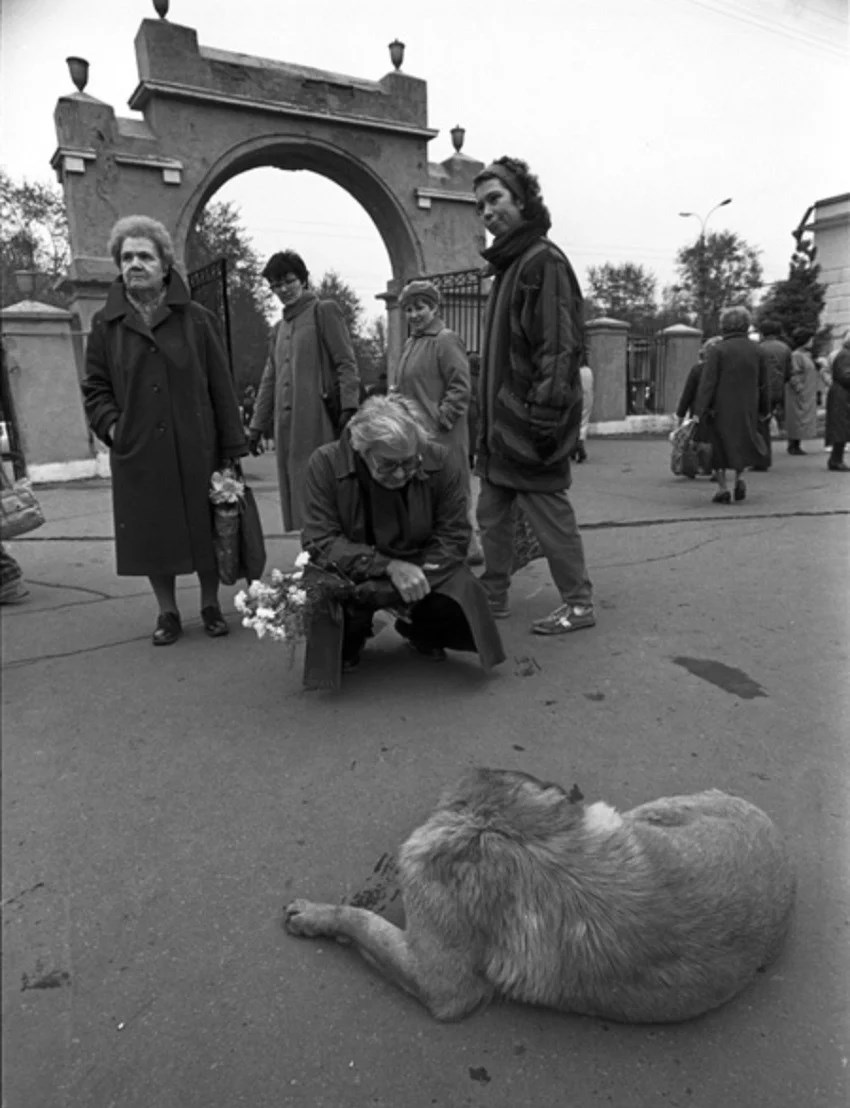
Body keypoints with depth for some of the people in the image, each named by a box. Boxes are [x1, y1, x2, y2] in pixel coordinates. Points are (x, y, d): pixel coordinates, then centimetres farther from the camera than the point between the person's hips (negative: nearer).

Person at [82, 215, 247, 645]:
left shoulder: (197, 320, 2)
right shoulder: (105, 325, 6)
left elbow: (221, 387, 0)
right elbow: (94, 388, 10)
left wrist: (231, 448, -4)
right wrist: (111, 425, -8)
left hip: (195, 450, -1)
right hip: (137, 456, 2)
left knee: (206, 528, 7)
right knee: (152, 534, 8)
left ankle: (210, 606, 26)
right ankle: (167, 612, 24)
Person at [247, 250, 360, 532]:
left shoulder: (324, 311, 4)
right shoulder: (279, 329, 23)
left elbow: (346, 363, -5)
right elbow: (269, 381, 24)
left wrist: (349, 407, -16)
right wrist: (257, 426, 19)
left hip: (318, 421, -7)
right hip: (285, 424, 7)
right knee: (292, 492, 5)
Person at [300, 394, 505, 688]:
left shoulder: (441, 463, -15)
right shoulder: (325, 463, -19)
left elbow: (453, 537, -11)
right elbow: (320, 542, -20)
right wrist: (390, 567, -33)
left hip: (422, 568, 2)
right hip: (351, 574, -1)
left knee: (465, 606, -25)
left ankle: (419, 632, 14)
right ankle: (350, 638, 7)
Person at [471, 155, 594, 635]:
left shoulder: (544, 260, -10)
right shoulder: (508, 264, 19)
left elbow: (560, 345, -18)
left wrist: (545, 414, -24)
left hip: (531, 419, -10)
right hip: (502, 417, 10)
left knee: (550, 513, -1)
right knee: (492, 514, 14)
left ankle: (579, 604, 12)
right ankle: (493, 598, 26)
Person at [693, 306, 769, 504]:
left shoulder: (717, 350, -9)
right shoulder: (756, 350, 5)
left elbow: (707, 383, -15)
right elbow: (763, 383, 9)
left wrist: (699, 411, -15)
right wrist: (763, 410, 19)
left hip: (721, 408, -3)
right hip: (747, 409, 4)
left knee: (719, 445, 7)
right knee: (743, 442, 23)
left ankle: (722, 489, 5)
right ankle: (739, 477, 7)